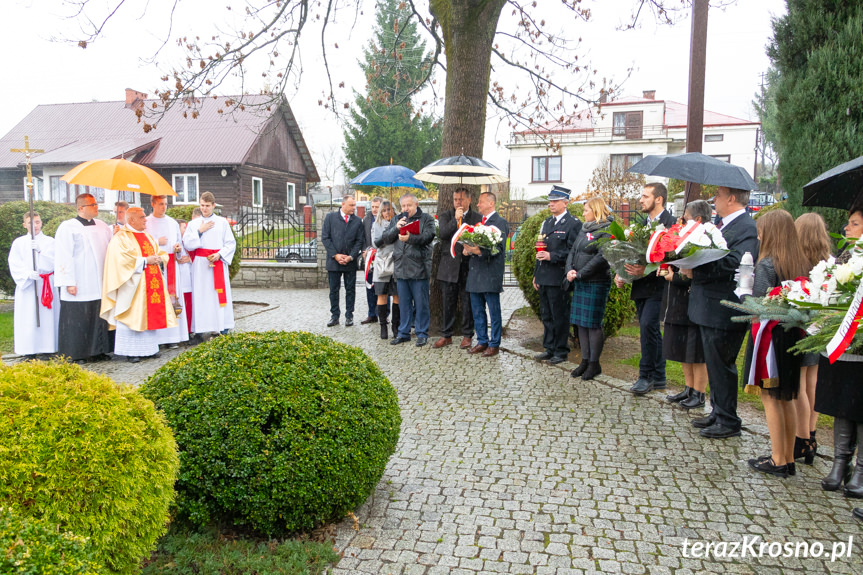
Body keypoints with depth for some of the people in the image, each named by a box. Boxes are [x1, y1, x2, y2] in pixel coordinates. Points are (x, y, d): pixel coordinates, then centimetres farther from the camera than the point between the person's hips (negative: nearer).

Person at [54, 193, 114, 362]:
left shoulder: (102, 226, 13)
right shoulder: (67, 228, -5)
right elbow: (63, 257, -10)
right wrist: (69, 282, -15)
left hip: (100, 284, 6)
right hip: (79, 287, -6)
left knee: (100, 317, 10)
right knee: (78, 320, 0)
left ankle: (99, 349, 20)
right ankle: (76, 355, 9)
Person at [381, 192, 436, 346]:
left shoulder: (426, 219, 1)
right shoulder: (396, 219, 15)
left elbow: (428, 237, -15)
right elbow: (385, 239, 7)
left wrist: (410, 238, -27)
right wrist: (396, 228, -8)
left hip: (419, 268, -5)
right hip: (401, 268, 5)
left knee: (421, 303, 2)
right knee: (404, 303, 13)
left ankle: (422, 334, 12)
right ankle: (403, 333, 23)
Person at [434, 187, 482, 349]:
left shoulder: (477, 218, 6)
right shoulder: (446, 216, 8)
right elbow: (442, 233, -9)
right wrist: (455, 219, -16)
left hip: (468, 266, -1)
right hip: (449, 267, 1)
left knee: (468, 303, 5)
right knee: (448, 303, 7)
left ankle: (467, 335, 17)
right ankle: (446, 335, 18)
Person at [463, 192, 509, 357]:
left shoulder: (500, 222, -6)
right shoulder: (477, 221, 18)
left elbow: (499, 247, -15)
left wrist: (479, 251, -26)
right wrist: (467, 249, -1)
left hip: (490, 274, -8)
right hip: (474, 273, 8)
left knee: (494, 311, 1)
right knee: (477, 311, 12)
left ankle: (494, 344, 9)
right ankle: (482, 341, 23)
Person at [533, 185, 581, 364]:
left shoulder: (573, 224, -7)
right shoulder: (546, 223, 17)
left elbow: (572, 252, -13)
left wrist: (551, 256, -20)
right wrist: (536, 275, 17)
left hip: (558, 278, -8)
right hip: (544, 278, 8)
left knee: (560, 316, -1)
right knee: (546, 316, 13)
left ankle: (561, 352, 10)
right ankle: (549, 349, 23)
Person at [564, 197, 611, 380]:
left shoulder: (606, 230, -9)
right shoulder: (584, 229, 16)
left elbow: (601, 257, -18)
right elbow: (572, 251, 14)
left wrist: (580, 274, -18)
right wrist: (569, 270, -4)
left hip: (596, 284, -8)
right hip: (580, 283, 8)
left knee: (593, 323, -3)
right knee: (581, 323, 10)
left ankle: (594, 363, 8)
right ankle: (585, 360, 19)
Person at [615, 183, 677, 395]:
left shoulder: (670, 223, -11)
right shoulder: (643, 222, 15)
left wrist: (646, 270, -29)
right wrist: (621, 274, 4)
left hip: (657, 286, -8)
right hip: (641, 286, 8)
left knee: (648, 325, -15)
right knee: (650, 330, 12)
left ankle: (646, 375, -2)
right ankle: (658, 377, 22)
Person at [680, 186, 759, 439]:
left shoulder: (747, 228, -17)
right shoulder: (723, 225, 14)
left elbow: (735, 264, -30)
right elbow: (709, 257, 19)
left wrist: (696, 272, -27)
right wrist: (693, 270, 0)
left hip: (724, 312, -10)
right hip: (711, 309, 10)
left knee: (722, 366, 1)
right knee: (714, 364, 19)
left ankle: (728, 422, 14)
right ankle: (718, 413, 32)